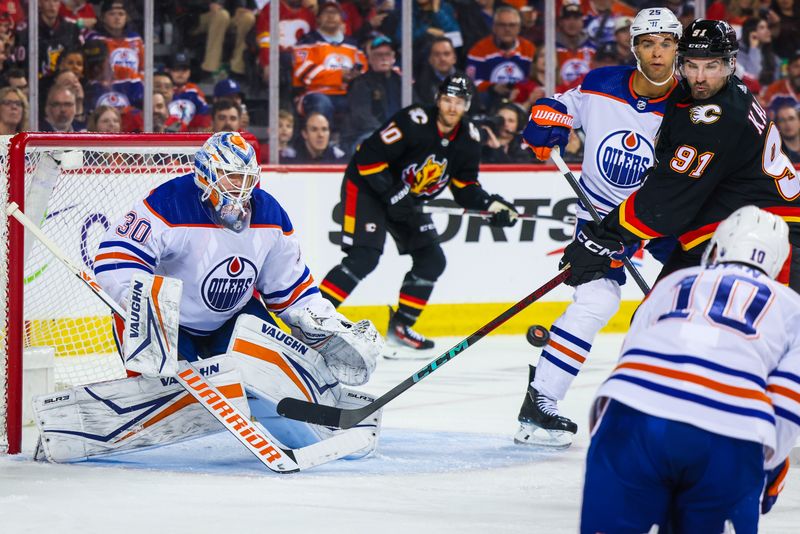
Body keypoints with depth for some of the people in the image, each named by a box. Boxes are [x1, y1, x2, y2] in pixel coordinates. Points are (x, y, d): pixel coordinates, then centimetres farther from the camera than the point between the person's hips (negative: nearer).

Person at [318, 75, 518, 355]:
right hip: (365, 187, -8)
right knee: (364, 258, -22)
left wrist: (490, 204, -13)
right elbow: (367, 156, -26)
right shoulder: (414, 122, -27)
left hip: (406, 199, 8)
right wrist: (392, 195, -28)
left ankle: (400, 327, 15)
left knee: (431, 260, 3)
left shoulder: (468, 139, -5)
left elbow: (464, 186, 4)